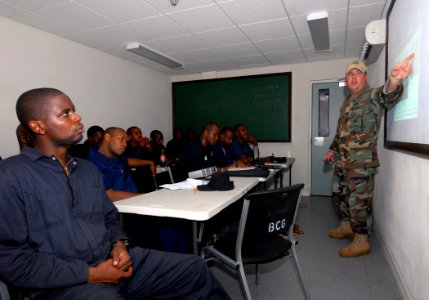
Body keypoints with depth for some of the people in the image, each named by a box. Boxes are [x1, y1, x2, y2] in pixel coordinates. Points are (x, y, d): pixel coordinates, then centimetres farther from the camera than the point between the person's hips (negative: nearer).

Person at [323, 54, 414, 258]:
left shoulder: (374, 96, -10)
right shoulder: (347, 102, 16)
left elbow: (388, 96, -36)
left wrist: (394, 80, -58)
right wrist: (333, 150, 19)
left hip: (362, 163, -8)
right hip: (342, 161, 9)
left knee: (359, 201, -2)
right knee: (339, 195, 19)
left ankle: (361, 242, 13)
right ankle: (346, 226, 38)